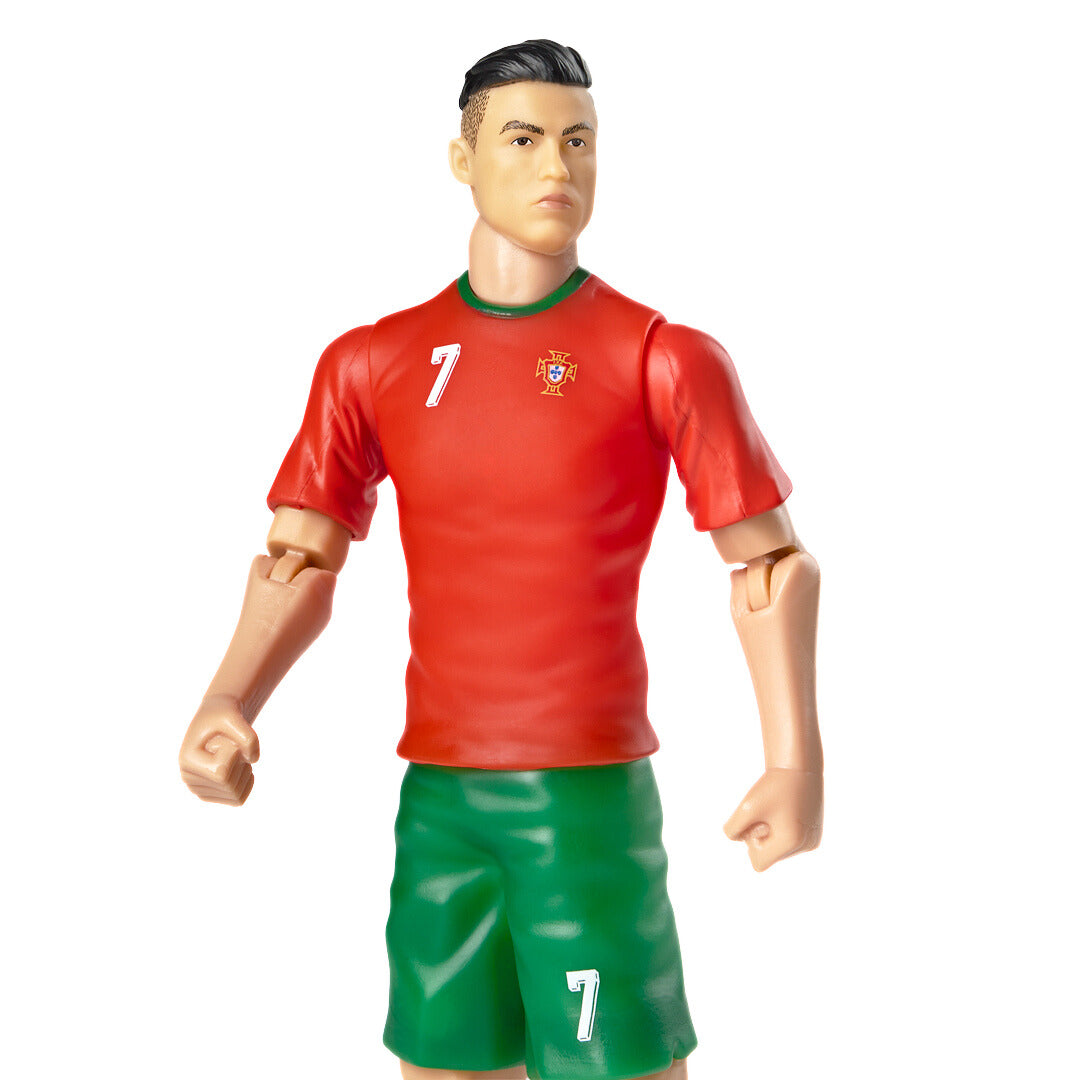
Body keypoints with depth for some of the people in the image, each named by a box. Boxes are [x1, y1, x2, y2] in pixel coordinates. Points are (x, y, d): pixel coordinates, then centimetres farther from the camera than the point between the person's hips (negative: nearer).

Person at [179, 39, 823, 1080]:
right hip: (435, 794, 3)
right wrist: (227, 706, -10)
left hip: (594, 794, -3)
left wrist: (796, 761, -11)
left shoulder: (664, 358, -4)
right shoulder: (371, 364, 5)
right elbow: (303, 560, 7)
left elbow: (772, 560, -1)